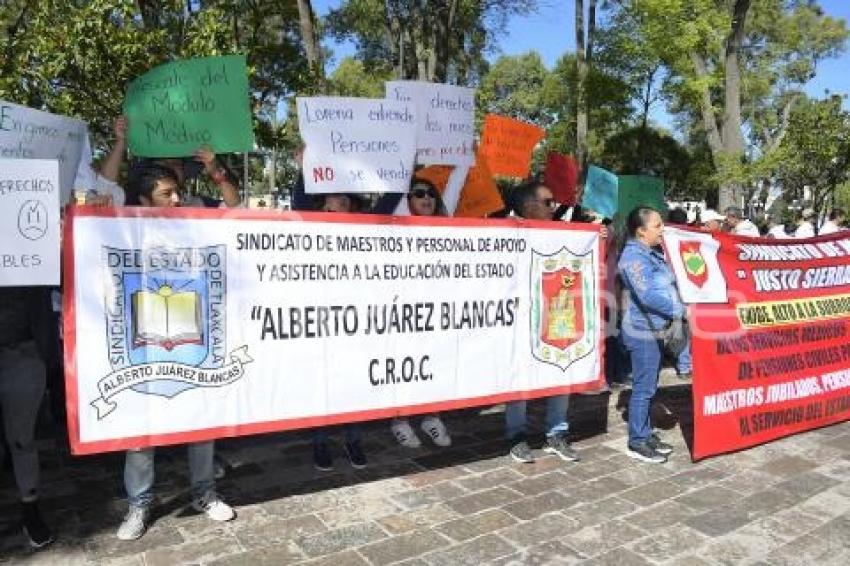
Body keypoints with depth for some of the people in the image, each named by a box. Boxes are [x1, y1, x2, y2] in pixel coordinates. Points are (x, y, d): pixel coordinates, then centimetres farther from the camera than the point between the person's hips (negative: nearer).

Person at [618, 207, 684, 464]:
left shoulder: (652, 253, 12)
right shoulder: (634, 256, -16)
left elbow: (664, 287, 23)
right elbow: (647, 296, -24)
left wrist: (679, 306, 10)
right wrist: (680, 310, -19)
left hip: (653, 329, 9)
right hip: (642, 330, -9)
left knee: (649, 386, 15)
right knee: (643, 387, -2)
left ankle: (646, 434, 26)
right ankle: (637, 443, 7)